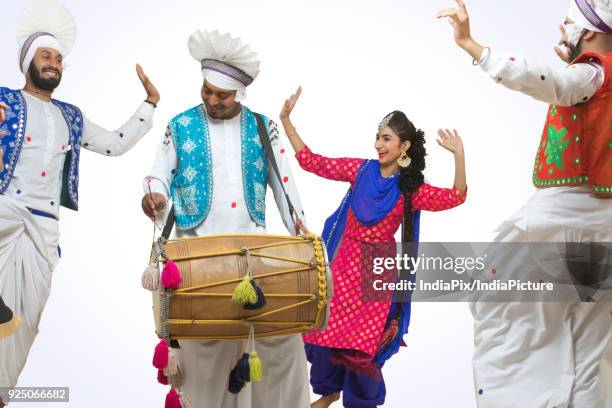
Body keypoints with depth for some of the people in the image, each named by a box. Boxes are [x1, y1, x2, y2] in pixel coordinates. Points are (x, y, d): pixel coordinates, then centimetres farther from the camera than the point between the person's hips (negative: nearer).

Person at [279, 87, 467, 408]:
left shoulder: (410, 190, -7)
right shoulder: (361, 170, 0)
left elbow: (455, 197, -18)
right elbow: (311, 162, 1)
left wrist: (459, 155, -32)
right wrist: (286, 120, -4)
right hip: (343, 262, 3)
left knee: (363, 343, 3)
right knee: (326, 329, 9)